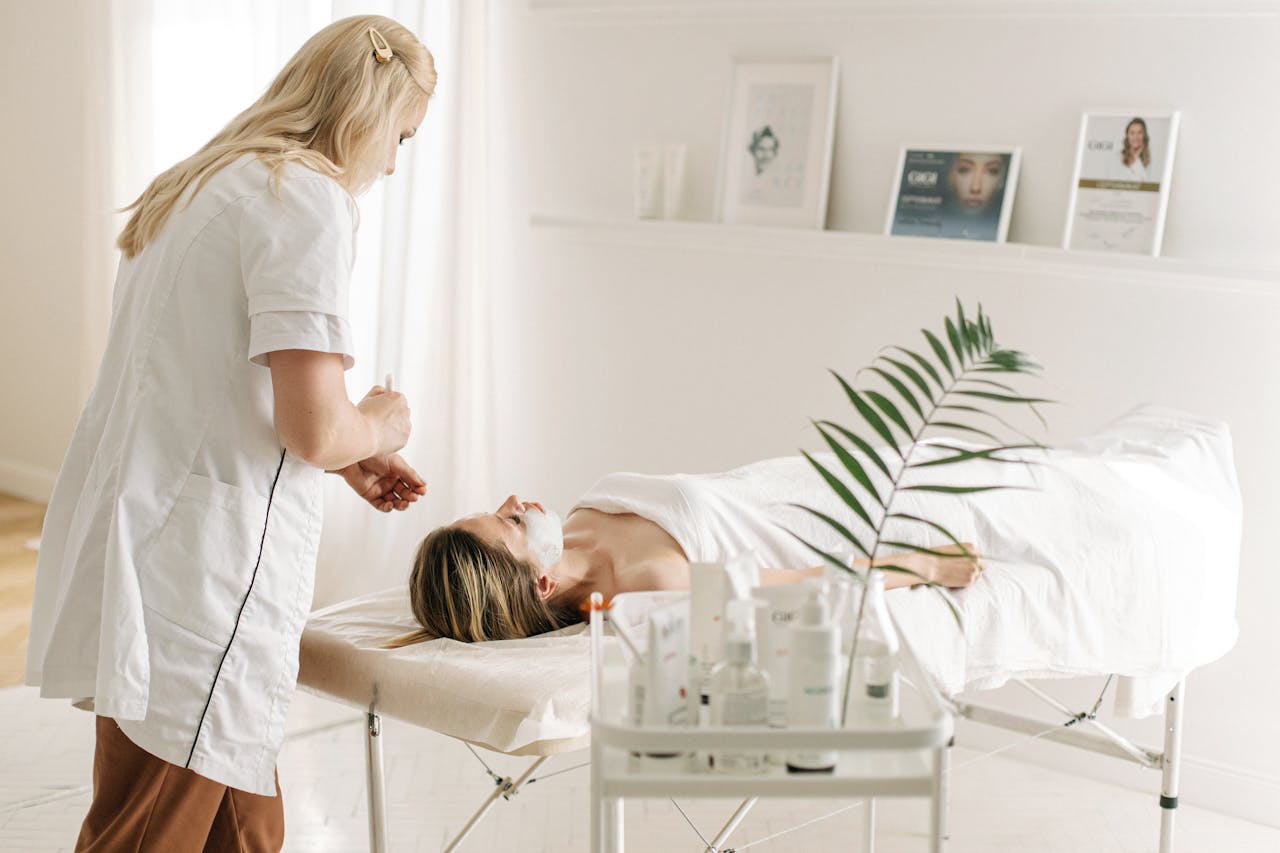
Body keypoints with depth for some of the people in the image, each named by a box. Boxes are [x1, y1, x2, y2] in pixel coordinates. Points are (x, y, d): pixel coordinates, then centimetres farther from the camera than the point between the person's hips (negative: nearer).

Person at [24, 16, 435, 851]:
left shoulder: (203, 187, 17)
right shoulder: (309, 196, -13)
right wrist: (378, 425, 2)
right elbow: (313, 427, -20)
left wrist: (348, 460, 24)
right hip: (192, 580, -10)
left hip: (133, 543, 10)